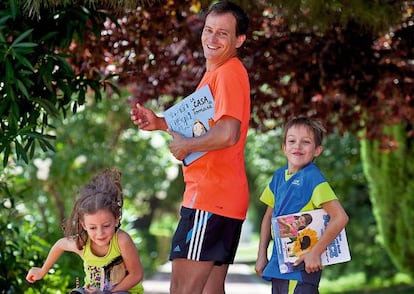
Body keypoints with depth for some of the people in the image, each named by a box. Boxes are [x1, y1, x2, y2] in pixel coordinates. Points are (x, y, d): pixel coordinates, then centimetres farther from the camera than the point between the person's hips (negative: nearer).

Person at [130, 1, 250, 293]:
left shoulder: (229, 73, -13)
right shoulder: (216, 72, 19)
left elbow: (227, 134, -25)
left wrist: (185, 145, -10)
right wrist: (161, 123, 13)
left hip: (210, 196, -11)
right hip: (225, 199, 11)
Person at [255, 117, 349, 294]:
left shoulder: (313, 178, -13)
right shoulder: (279, 176, 8)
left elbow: (340, 217, -21)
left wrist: (315, 252, -19)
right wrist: (262, 254, 13)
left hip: (302, 264, -8)